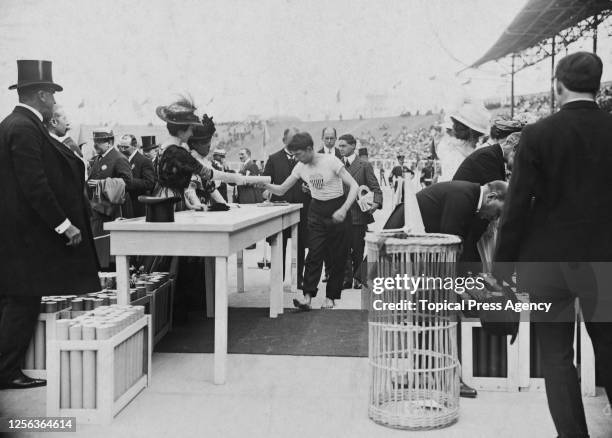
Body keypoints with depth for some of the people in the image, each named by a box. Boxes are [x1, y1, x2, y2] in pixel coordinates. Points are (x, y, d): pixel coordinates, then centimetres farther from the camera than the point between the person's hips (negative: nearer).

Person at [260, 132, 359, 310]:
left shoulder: (330, 161, -17)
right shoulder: (300, 167, -2)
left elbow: (354, 186, -18)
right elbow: (281, 190, 5)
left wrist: (344, 209, -31)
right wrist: (265, 186, -15)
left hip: (338, 209, -4)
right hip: (317, 210, 4)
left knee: (337, 256, 1)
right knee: (314, 254, -7)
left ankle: (330, 297, 12)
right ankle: (308, 297, -11)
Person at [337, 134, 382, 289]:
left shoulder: (364, 165, -2)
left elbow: (375, 188, -5)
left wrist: (376, 203, -23)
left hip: (358, 214, -3)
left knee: (358, 248, 6)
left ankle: (359, 279, 19)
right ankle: (346, 279, 13)